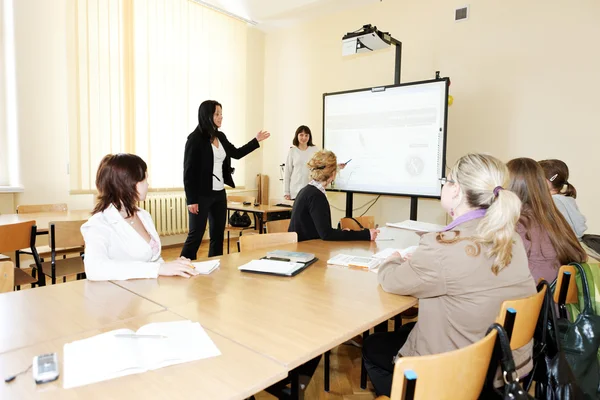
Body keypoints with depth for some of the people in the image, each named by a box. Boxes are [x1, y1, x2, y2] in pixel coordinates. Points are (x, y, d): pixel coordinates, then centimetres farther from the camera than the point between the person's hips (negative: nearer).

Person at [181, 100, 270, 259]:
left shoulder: (221, 136, 9)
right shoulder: (195, 139, -11)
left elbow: (236, 153, 25)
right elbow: (188, 171, -13)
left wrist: (256, 140, 21)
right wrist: (191, 200, -15)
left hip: (219, 193, 7)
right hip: (201, 195, -7)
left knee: (218, 234, 11)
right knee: (196, 235, -3)